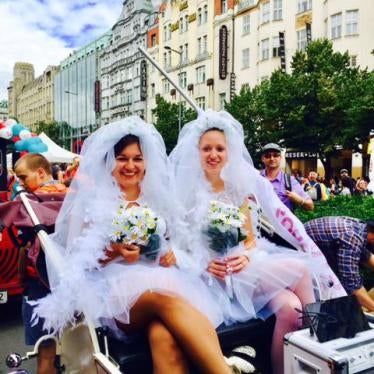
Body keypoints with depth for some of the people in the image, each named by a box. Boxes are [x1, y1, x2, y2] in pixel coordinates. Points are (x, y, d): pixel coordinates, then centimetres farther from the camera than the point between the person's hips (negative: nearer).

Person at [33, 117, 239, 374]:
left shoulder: (156, 198, 20)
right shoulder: (92, 200, 10)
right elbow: (77, 257, 4)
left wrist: (171, 255, -1)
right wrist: (115, 252, -14)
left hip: (159, 280, 3)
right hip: (113, 289, -2)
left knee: (163, 336, -36)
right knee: (169, 300, -38)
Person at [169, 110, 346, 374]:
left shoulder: (242, 183, 11)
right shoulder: (187, 190, 1)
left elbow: (251, 236, 8)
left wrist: (246, 256, -13)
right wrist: (205, 264, -19)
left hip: (252, 263, 4)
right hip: (220, 276, -4)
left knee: (291, 309, -26)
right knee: (297, 269, -23)